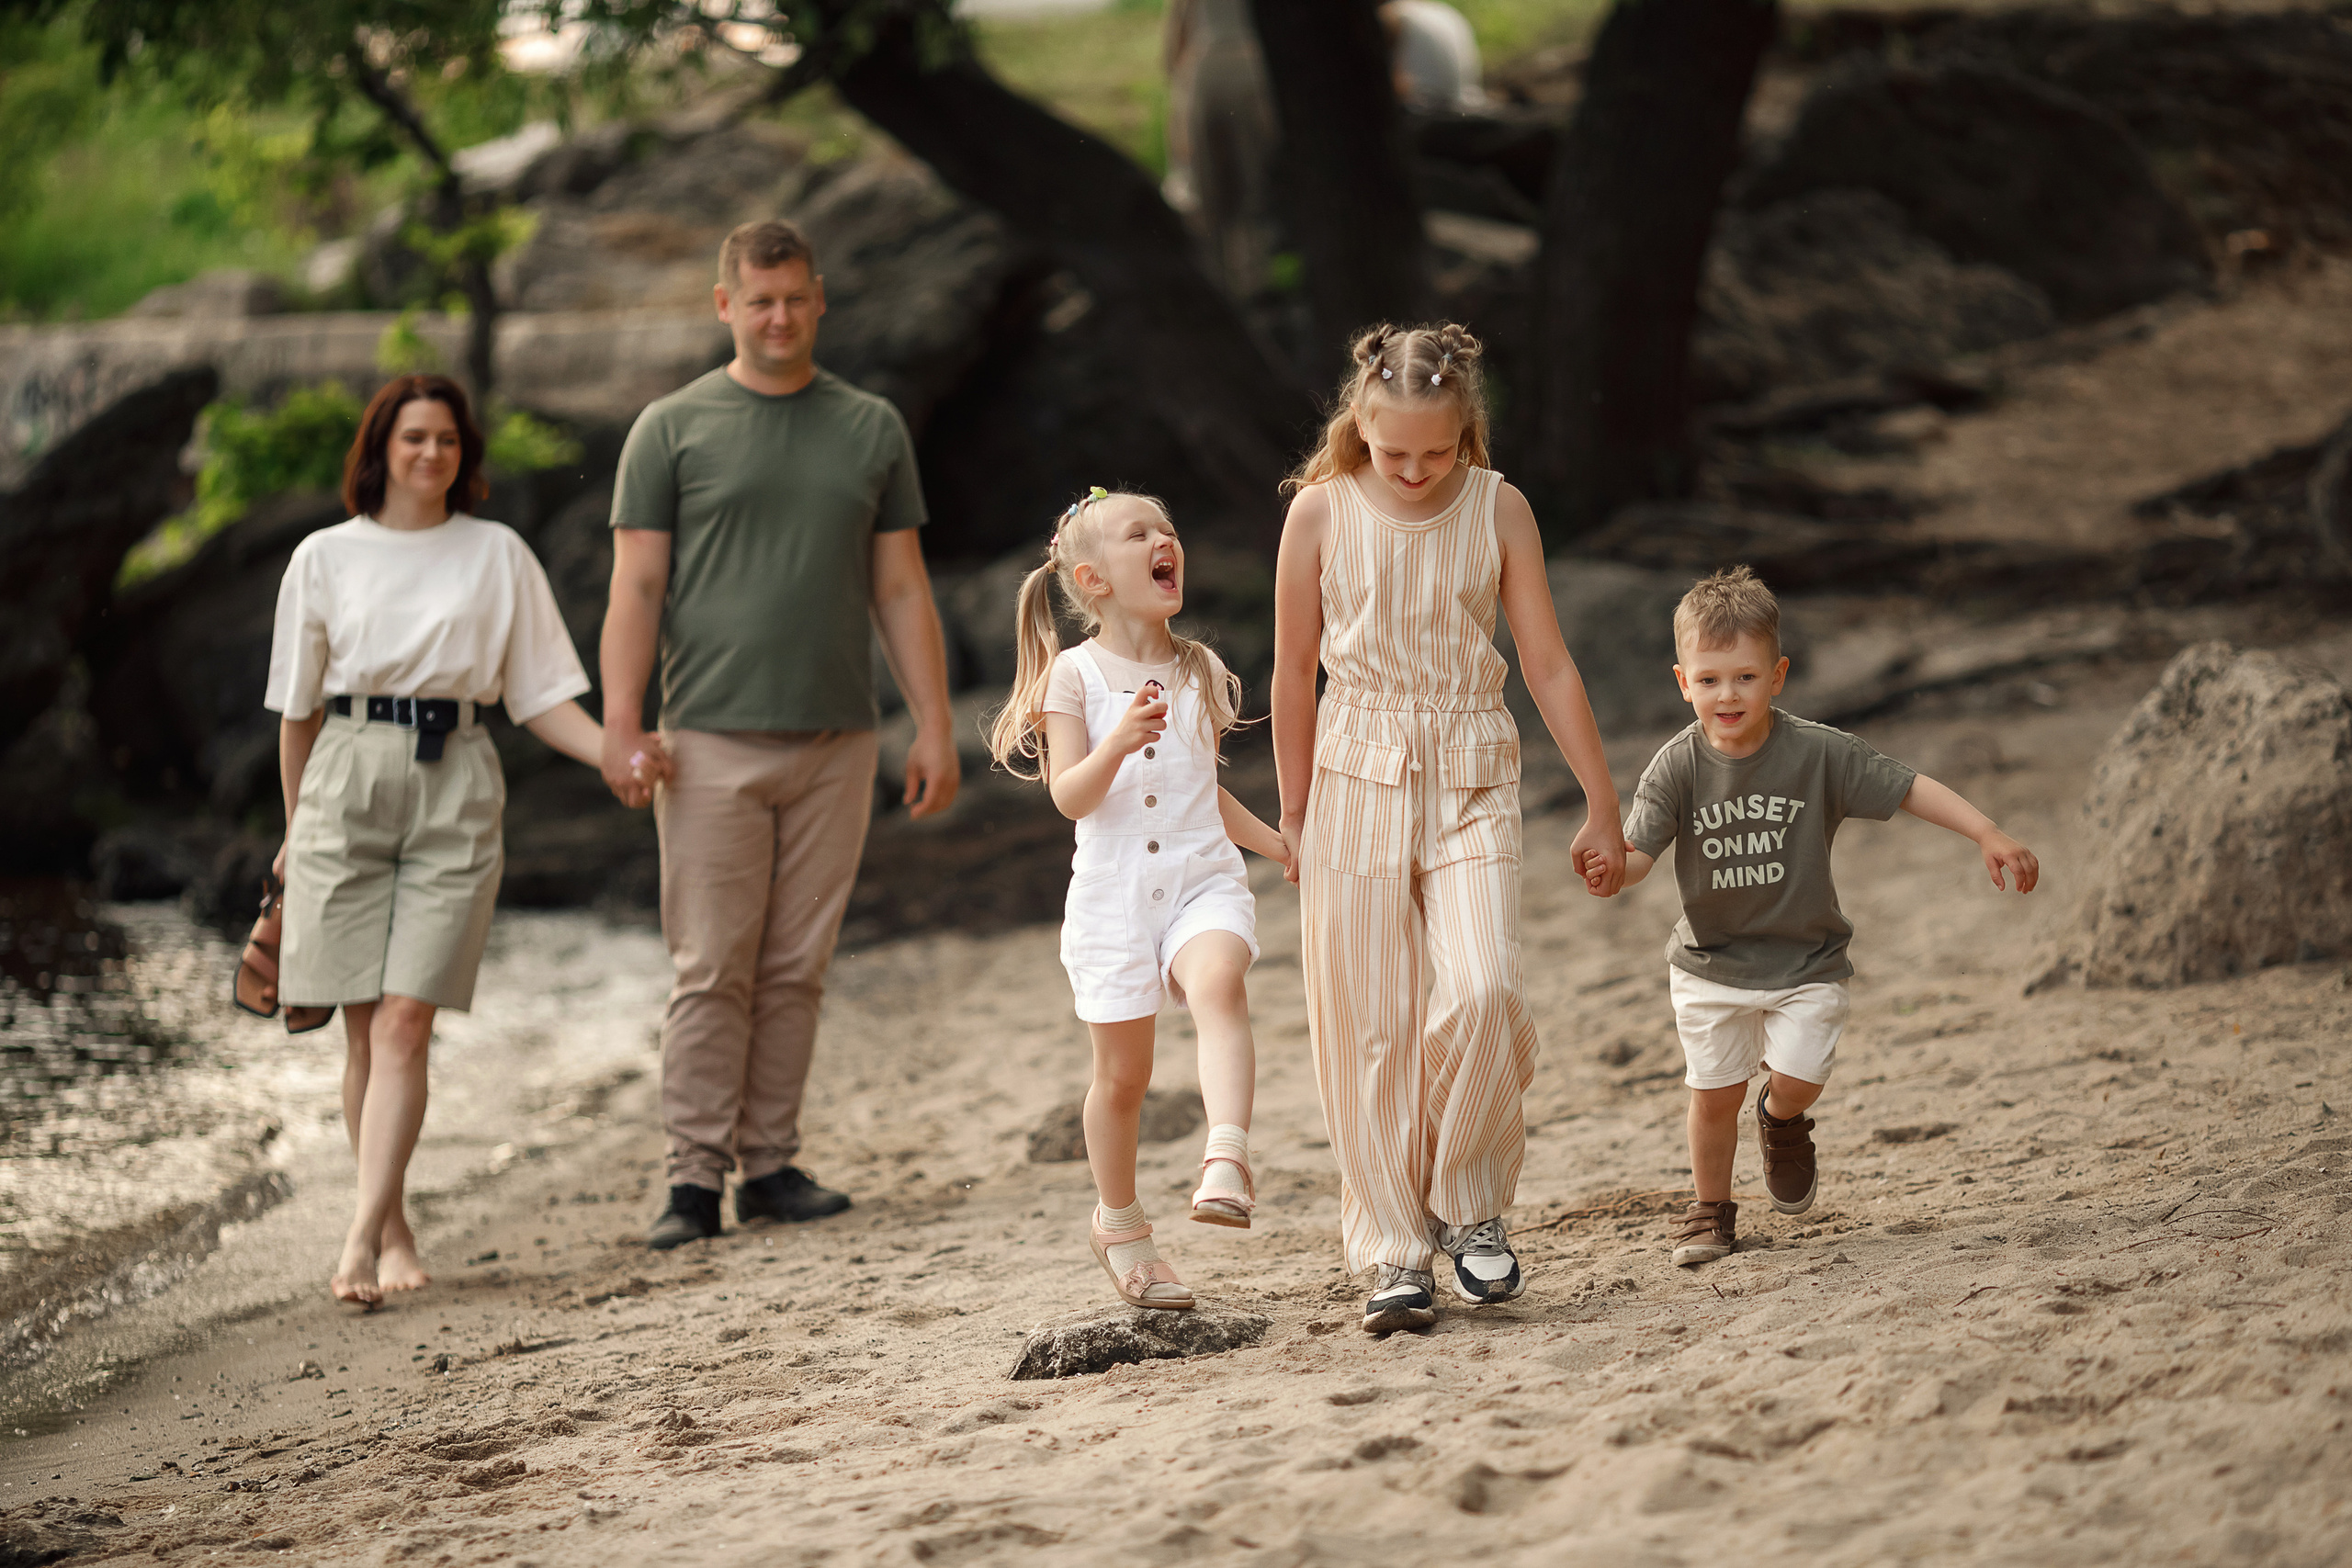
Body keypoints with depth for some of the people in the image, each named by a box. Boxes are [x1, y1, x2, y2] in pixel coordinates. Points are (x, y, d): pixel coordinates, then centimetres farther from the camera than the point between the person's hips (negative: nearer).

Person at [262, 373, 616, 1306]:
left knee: (405, 1022, -11)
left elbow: (539, 696, 7)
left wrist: (617, 753, -9)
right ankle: (394, 1229, 10)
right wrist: (295, 831, 16)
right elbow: (298, 708, 14)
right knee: (365, 1029, 0)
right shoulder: (325, 557, 8)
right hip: (347, 785, 1)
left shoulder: (497, 556, 8)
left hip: (454, 792, -1)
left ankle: (362, 1237, -17)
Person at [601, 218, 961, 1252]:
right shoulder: (673, 429, 4)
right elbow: (636, 588, 0)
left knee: (797, 969, 4)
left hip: (835, 740, 3)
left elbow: (901, 591, 13)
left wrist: (935, 725, 6)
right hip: (713, 740, -3)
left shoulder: (872, 429, 12)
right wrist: (622, 727, -10)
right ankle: (695, 1177, -3)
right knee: (712, 969, -5)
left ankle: (771, 1165, 10)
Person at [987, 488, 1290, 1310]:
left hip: (1203, 880, 2)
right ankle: (1119, 1225, 27)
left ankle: (1227, 1162, -43)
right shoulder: (1074, 674, 0)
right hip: (1112, 895, -2)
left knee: (1219, 985, -31)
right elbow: (1070, 797, -9)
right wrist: (1117, 743, -26)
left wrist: (1280, 844, 18)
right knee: (1122, 1073, 5)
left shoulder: (1200, 671, 12)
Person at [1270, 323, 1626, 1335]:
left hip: (1470, 783, 0)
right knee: (1369, 1027, -2)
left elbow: (1547, 664, 5)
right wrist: (1295, 810, 13)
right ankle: (1396, 1253, 7)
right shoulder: (1322, 511, -2)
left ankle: (1472, 1210, 2)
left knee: (1480, 994, -19)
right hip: (1357, 783, 0)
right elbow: (1294, 672, 7)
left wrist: (1602, 807, 6)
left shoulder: (1497, 508, 0)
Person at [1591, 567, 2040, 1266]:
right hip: (1711, 964, 1)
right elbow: (1638, 851, -21)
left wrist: (1988, 835, -17)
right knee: (1714, 1093, 5)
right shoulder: (1677, 767, -14)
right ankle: (1711, 1207, 30)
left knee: (1797, 1082, -12)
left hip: (1805, 960, -1)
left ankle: (1782, 1121, 27)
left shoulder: (1818, 754, -15)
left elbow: (1909, 788, -10)